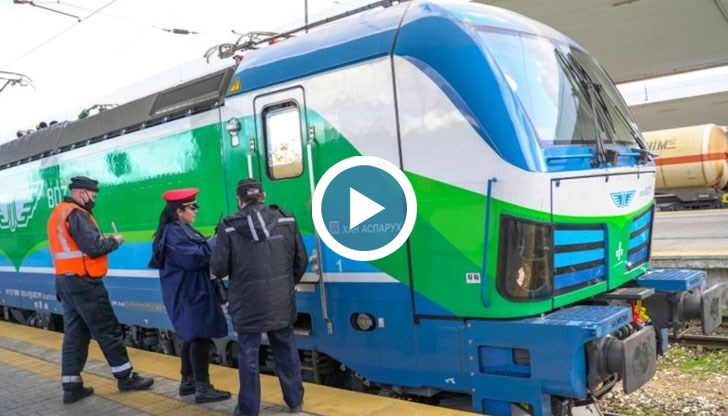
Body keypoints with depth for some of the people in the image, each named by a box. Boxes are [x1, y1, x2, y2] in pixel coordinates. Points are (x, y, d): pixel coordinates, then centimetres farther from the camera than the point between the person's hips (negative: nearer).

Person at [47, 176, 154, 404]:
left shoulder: (58, 213, 16)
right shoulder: (77, 214, -16)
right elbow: (94, 247, -23)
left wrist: (104, 240, 7)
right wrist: (114, 240, -6)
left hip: (65, 281, 10)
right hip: (83, 283, -10)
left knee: (74, 333, 10)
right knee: (108, 331, 0)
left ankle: (71, 386, 11)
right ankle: (126, 377, 10)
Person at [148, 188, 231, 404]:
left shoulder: (182, 230, 16)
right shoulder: (173, 232, -17)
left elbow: (195, 254, 16)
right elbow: (193, 258, -25)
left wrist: (212, 246, 1)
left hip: (191, 292, 11)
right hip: (188, 294, -11)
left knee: (192, 336, 16)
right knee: (200, 337, -8)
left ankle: (188, 381, 26)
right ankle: (202, 388, -3)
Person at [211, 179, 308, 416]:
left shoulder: (229, 227, -9)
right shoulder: (286, 221, 0)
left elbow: (219, 268, -10)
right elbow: (301, 261, 4)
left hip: (248, 304, -3)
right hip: (281, 302, 3)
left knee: (249, 353, 9)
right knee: (286, 348, 17)